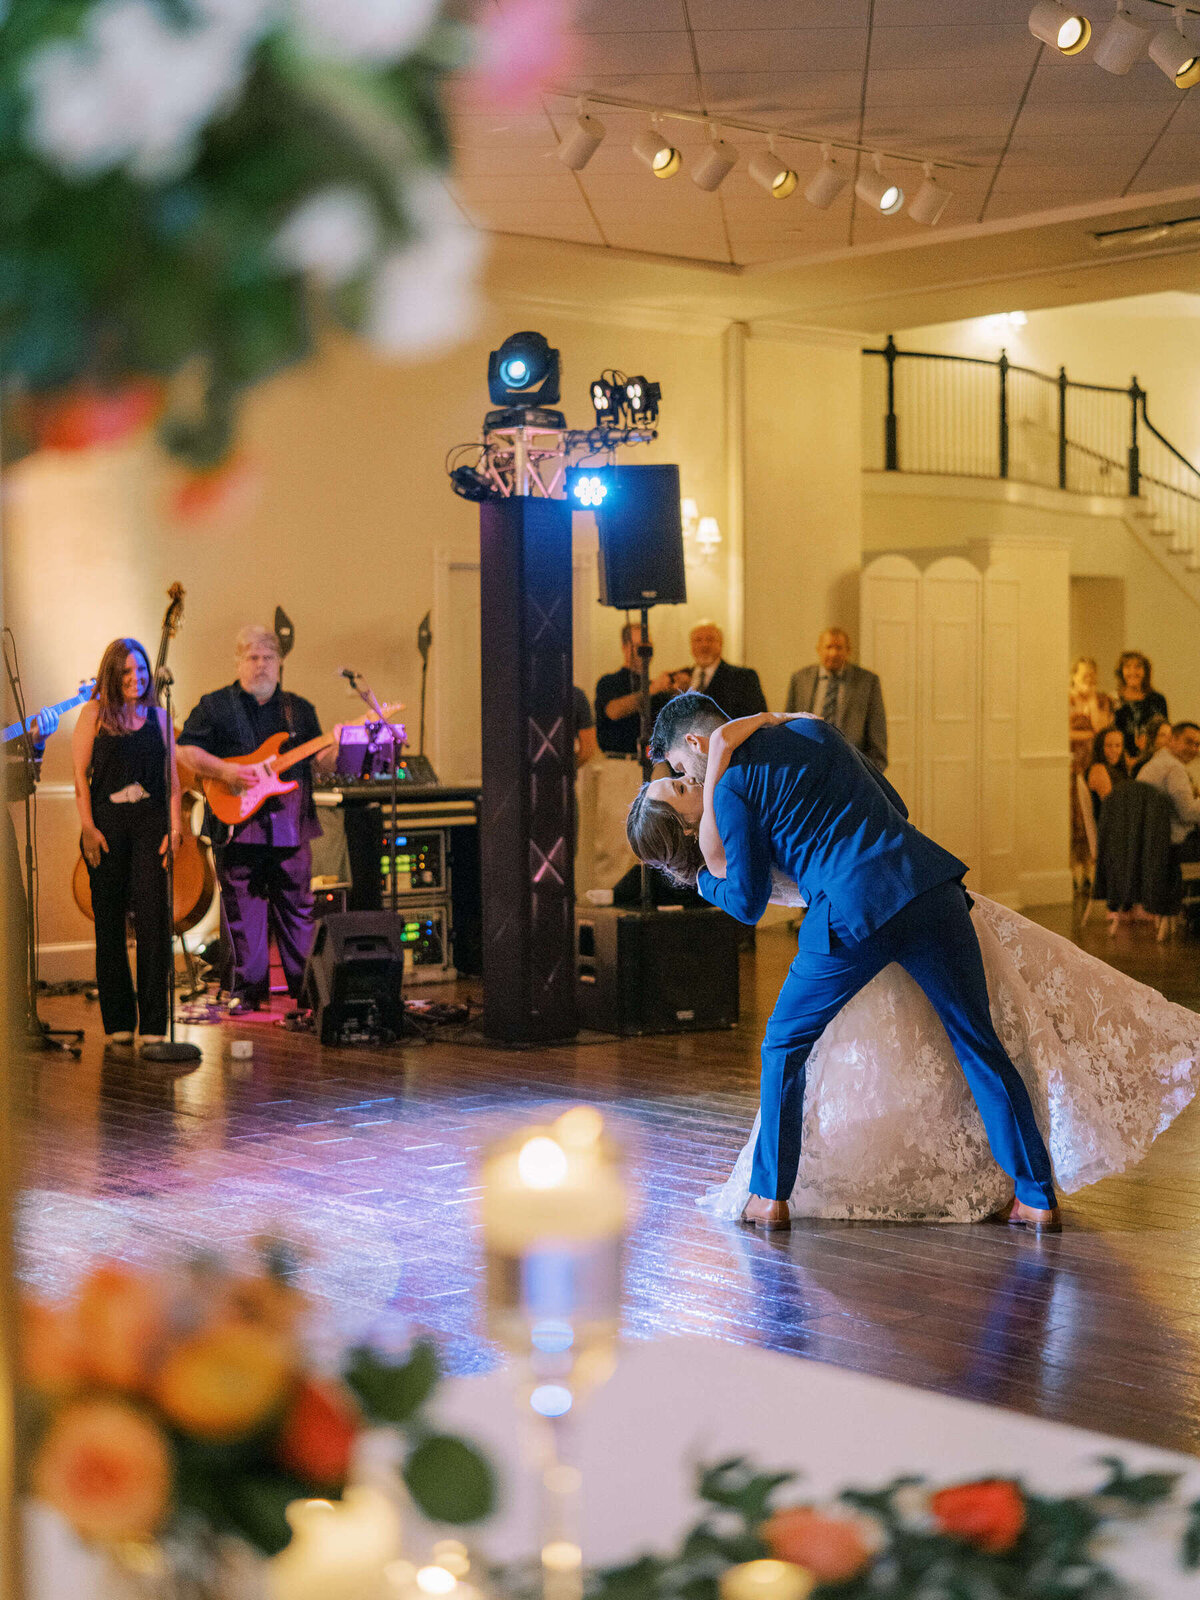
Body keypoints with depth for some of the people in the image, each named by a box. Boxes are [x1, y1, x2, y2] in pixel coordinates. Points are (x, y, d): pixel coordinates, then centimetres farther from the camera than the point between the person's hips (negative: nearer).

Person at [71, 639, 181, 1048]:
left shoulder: (158, 716, 12)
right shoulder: (94, 713, 5)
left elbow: (172, 776, 12)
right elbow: (80, 774, 1)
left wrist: (175, 826, 2)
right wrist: (88, 827, -8)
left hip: (150, 824, 1)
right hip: (107, 826, -1)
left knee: (153, 919, -7)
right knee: (109, 923, 4)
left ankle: (153, 1023, -5)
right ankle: (117, 1022, 12)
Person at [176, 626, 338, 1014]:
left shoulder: (299, 710, 15)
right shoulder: (214, 706, 5)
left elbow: (321, 763, 13)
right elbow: (185, 750, -2)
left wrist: (332, 750, -8)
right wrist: (224, 771, -15)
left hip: (291, 827, 2)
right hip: (237, 825, -2)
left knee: (297, 908, 5)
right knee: (242, 911, 1)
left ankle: (304, 986, 12)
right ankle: (247, 989, 9)